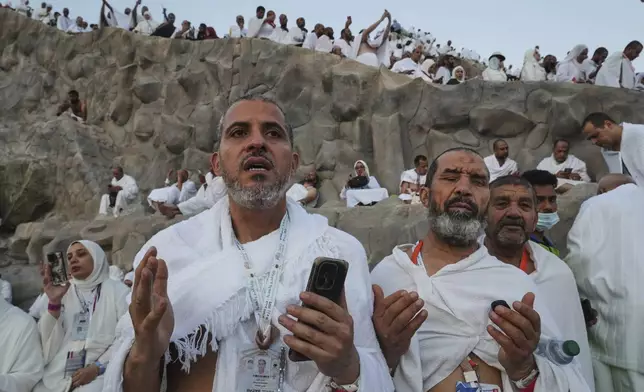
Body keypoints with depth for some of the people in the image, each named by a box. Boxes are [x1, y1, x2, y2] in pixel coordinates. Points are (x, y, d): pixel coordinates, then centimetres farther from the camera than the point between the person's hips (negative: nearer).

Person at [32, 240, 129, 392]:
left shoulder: (117, 290, 4)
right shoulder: (62, 291, 14)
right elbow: (49, 340, 5)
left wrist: (97, 367, -14)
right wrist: (54, 302, -7)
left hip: (100, 372, -4)